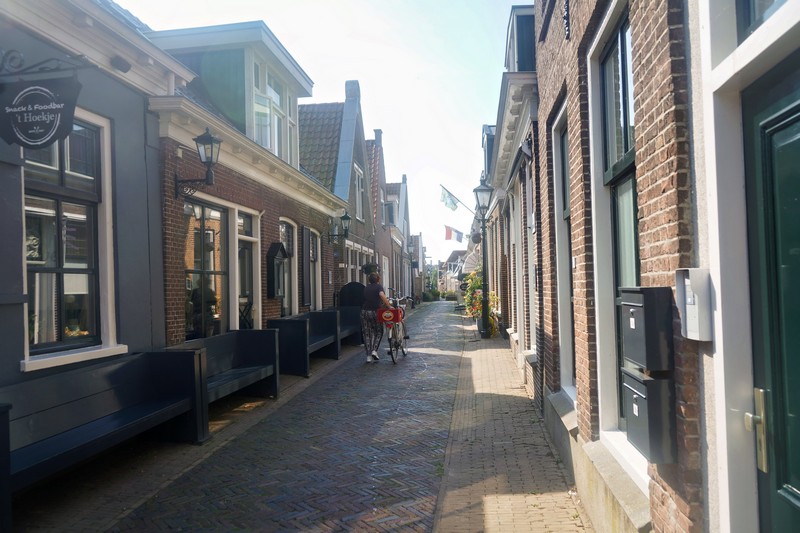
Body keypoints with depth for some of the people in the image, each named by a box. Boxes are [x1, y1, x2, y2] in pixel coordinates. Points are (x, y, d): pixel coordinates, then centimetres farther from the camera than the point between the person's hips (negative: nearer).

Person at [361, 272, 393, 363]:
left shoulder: (366, 288, 15)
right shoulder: (379, 286, -3)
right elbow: (382, 295, -23)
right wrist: (389, 306, -21)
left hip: (364, 312, 4)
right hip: (375, 312, -4)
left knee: (366, 334, 8)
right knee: (379, 332, 14)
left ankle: (369, 356, 6)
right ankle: (374, 350, -3)